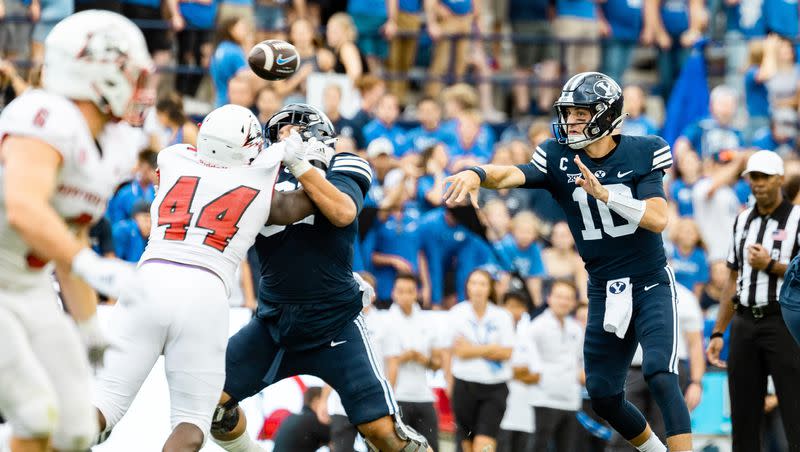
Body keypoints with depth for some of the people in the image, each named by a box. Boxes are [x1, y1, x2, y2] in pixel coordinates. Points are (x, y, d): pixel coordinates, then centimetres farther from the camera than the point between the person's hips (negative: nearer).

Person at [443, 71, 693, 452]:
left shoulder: (639, 155, -10)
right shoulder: (559, 158, -5)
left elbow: (658, 219, -20)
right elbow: (511, 176, -23)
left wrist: (604, 193, -31)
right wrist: (476, 174, -45)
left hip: (651, 286, -4)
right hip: (604, 292, 4)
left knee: (660, 376, -22)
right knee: (604, 398, 9)